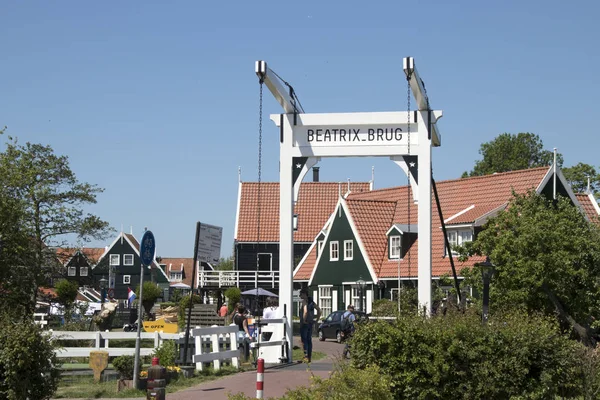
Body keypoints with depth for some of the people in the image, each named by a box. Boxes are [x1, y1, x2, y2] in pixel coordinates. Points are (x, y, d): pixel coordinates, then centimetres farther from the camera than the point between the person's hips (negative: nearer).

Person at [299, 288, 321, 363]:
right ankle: (309, 357, 13)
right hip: (310, 323, 8)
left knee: (304, 340, -5)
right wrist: (317, 319, 13)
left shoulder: (304, 301, -14)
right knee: (309, 340, 11)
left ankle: (306, 356, -11)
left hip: (304, 323, -8)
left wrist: (304, 320, -19)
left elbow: (305, 311, -29)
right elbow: (319, 310, 14)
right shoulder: (311, 301, 12)